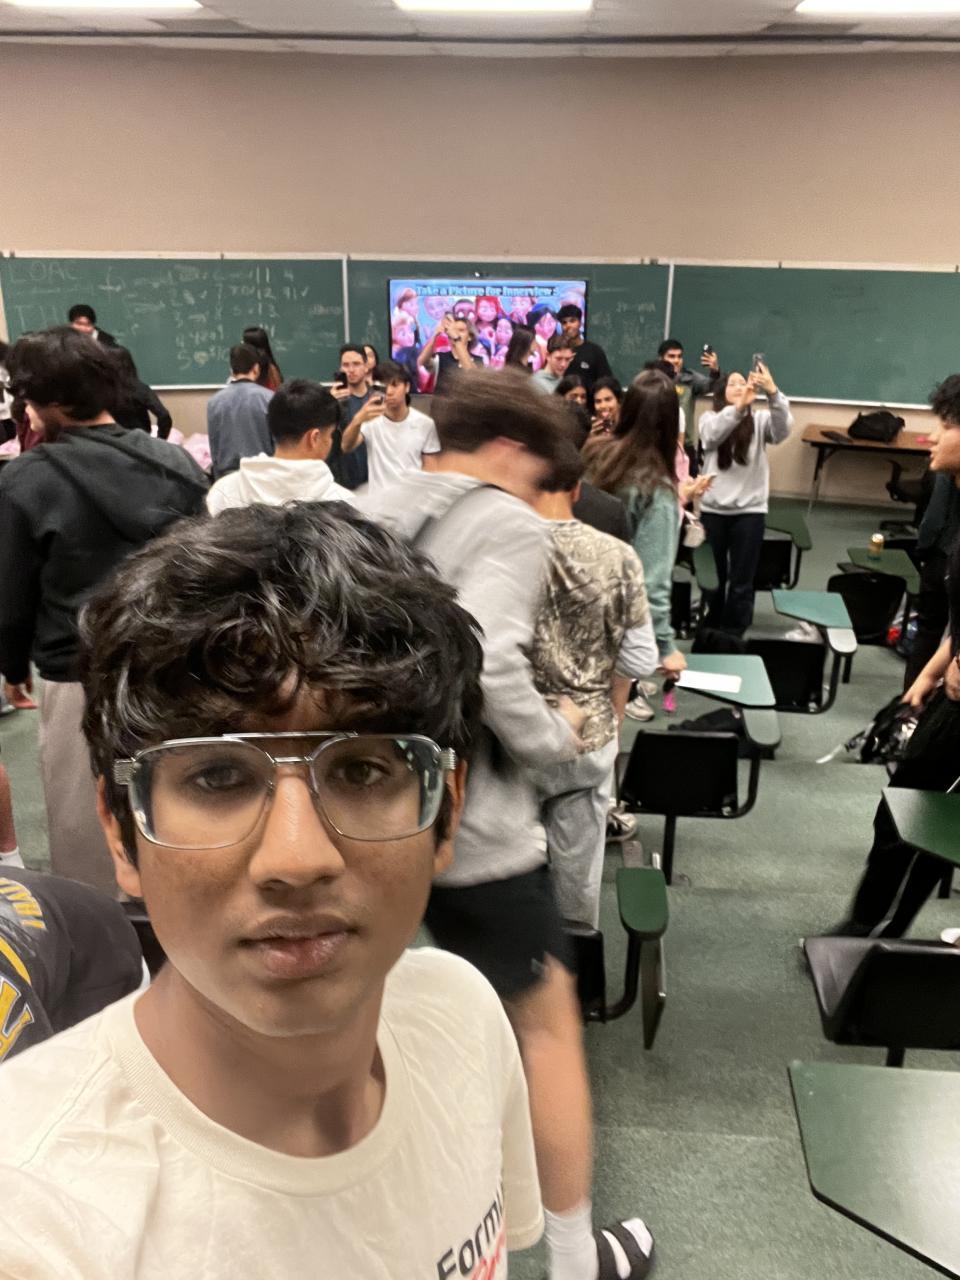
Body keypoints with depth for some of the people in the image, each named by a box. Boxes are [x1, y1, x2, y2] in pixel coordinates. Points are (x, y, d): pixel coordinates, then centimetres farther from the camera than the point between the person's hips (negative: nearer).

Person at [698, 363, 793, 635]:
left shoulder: (760, 420, 1)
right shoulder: (709, 419, 0)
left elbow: (782, 428, -20)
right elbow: (713, 434, -23)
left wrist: (772, 392, -38)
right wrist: (739, 405, -41)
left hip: (750, 510, 0)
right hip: (714, 509, 0)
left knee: (741, 581, 4)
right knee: (712, 577, 14)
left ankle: (733, 637, 18)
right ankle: (711, 634, 32)